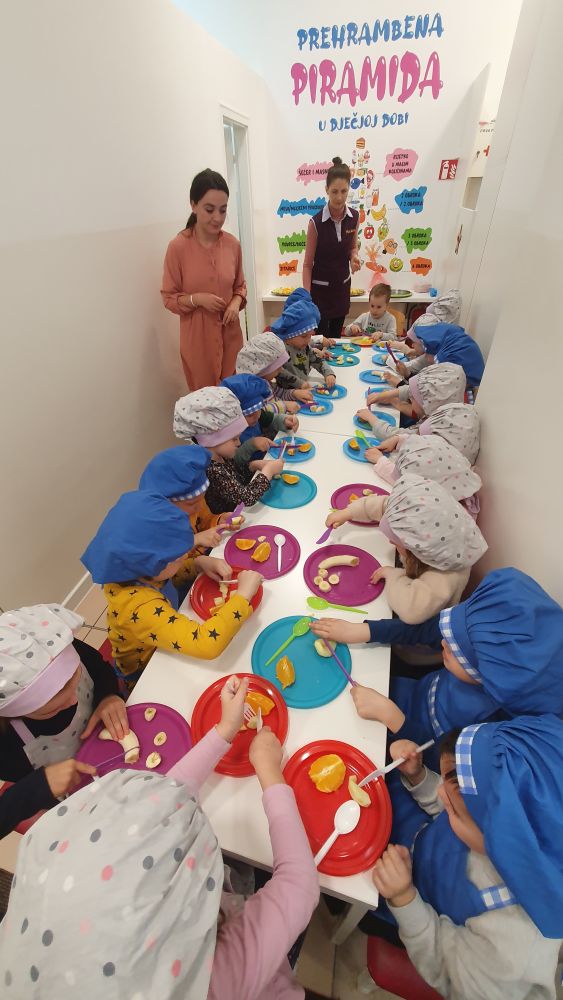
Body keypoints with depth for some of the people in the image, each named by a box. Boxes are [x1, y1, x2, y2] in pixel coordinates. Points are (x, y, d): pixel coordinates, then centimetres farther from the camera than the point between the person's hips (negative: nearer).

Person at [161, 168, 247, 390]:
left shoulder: (233, 244, 1)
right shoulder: (178, 247, -9)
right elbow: (169, 297, -4)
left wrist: (236, 303, -8)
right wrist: (196, 299, -20)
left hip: (229, 334, 3)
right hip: (197, 337, -3)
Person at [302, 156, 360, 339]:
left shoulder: (354, 217, -2)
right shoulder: (316, 222, -15)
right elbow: (308, 264, -11)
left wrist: (354, 257, -11)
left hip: (343, 286, 5)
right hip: (320, 288, -4)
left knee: (336, 337, 13)